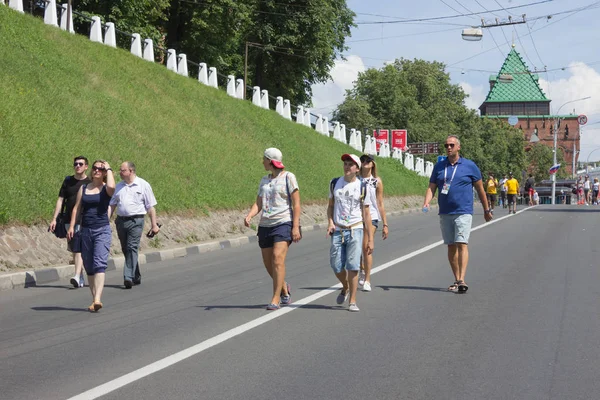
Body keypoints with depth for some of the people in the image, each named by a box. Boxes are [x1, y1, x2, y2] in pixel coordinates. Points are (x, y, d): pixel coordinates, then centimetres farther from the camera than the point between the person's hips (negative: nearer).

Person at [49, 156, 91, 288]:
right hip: (69, 221, 4)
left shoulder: (90, 183, 1)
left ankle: (77, 277, -23)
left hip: (84, 221, -4)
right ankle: (82, 279, 20)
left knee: (78, 250, -16)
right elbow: (60, 200, 10)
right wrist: (54, 219, 3)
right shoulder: (68, 181, 9)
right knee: (74, 250, 10)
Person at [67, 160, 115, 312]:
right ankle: (94, 298, 13)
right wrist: (72, 226, 2)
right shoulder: (84, 188, 13)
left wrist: (109, 169, -9)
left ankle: (97, 299, -27)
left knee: (99, 264, -17)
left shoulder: (106, 189, 0)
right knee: (88, 266, 6)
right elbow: (77, 208, 12)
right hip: (86, 230, 5)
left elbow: (111, 186, -25)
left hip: (102, 230, -5)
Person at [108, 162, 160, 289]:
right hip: (121, 220, 5)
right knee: (125, 249, 10)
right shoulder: (118, 186, 14)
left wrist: (154, 225, -3)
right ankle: (136, 277, 23)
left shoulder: (143, 185, 1)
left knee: (132, 248, -15)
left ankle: (128, 277, -20)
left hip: (136, 221, -5)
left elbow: (151, 207, 1)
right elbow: (112, 205, 14)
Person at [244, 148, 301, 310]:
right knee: (268, 263, 8)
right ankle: (284, 287, 34)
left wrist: (296, 227, -14)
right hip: (265, 225, 7)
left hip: (284, 223, -7)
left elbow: (296, 204, -6)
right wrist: (249, 216, -9)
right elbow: (258, 204, 12)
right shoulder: (264, 180, 16)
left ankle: (275, 299, -17)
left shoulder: (288, 177, -3)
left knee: (278, 258, -19)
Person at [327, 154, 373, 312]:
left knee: (353, 266, -12)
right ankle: (345, 288, 32)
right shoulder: (335, 183, 8)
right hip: (337, 231, 2)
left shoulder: (362, 186, 1)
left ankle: (352, 301, -3)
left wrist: (370, 239, 1)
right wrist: (330, 222, -3)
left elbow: (366, 214, 3)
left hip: (355, 230, -2)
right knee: (336, 266, 1)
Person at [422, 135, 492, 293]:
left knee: (461, 244, -16)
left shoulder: (470, 166, 1)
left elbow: (480, 189, 8)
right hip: (445, 213, 4)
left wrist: (486, 210, 12)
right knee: (451, 246, 8)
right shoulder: (439, 166, 10)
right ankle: (457, 280, 15)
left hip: (463, 212, -4)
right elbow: (431, 187, 8)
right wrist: (426, 202, -12)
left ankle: (462, 280, -23)